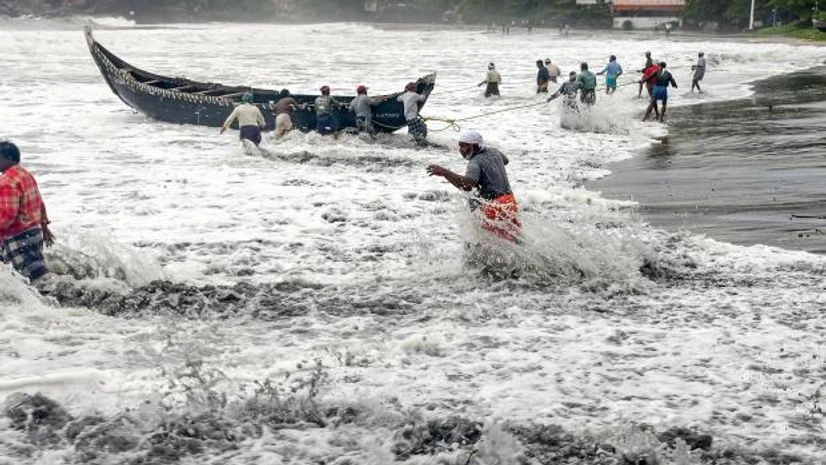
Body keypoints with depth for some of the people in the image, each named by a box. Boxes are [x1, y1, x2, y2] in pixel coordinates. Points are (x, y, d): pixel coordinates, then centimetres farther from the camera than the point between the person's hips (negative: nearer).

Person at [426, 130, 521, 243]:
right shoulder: (493, 152, 11)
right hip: (510, 202, 10)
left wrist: (444, 172, -40)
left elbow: (467, 185, -35)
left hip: (495, 209, -10)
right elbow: (505, 160, 36)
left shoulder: (476, 162, -15)